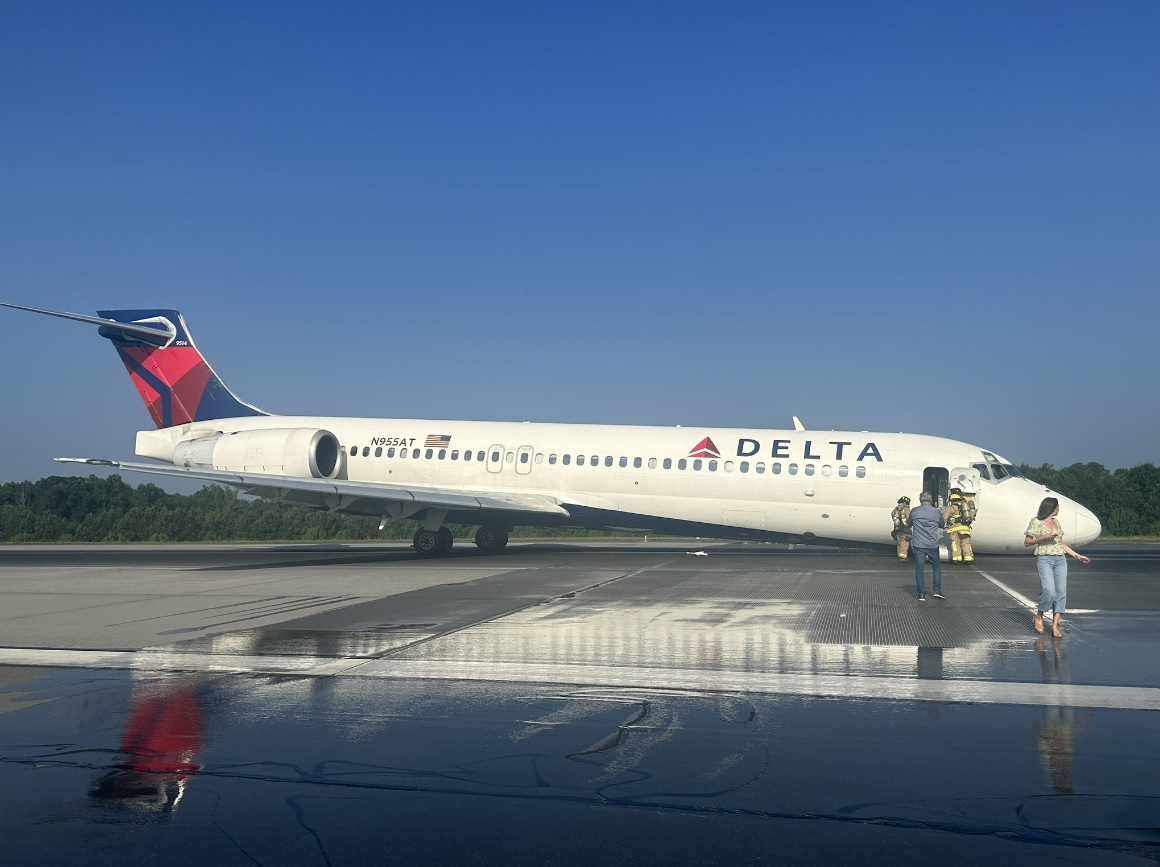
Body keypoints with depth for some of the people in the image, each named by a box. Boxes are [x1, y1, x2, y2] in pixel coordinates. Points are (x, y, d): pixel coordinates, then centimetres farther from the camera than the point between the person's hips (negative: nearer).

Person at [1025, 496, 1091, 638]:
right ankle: (1038, 617, 5)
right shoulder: (1036, 522, 0)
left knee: (1061, 591, -4)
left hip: (1060, 559, 6)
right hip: (1044, 559, -6)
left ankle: (1055, 626, -2)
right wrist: (1043, 538, -14)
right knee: (1049, 591, -19)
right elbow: (1027, 542, 0)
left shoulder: (1056, 522, 18)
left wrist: (1077, 555, 21)